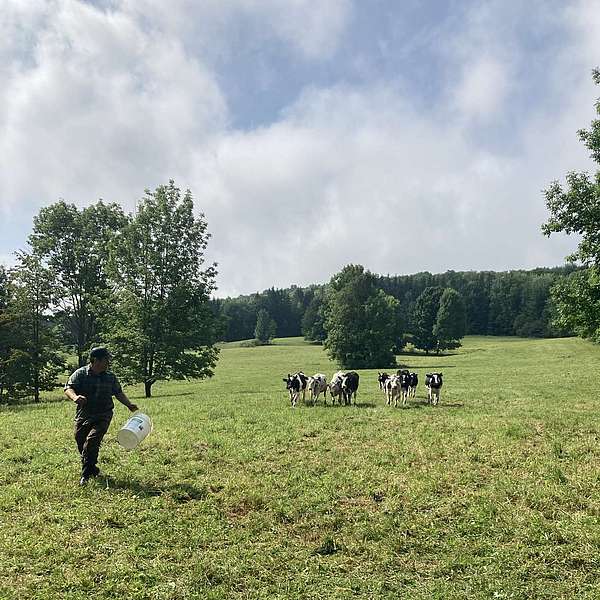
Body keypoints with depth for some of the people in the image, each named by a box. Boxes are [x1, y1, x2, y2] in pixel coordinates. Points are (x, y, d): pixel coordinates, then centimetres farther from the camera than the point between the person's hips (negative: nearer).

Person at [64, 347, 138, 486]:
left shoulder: (111, 376, 6)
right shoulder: (80, 374, -4)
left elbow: (119, 393, 17)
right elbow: (68, 388, -14)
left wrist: (129, 405, 6)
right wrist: (75, 397, -36)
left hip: (103, 416, 0)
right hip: (83, 416, 0)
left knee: (92, 440, -18)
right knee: (81, 443, 7)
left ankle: (86, 474, -6)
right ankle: (93, 470, 31)